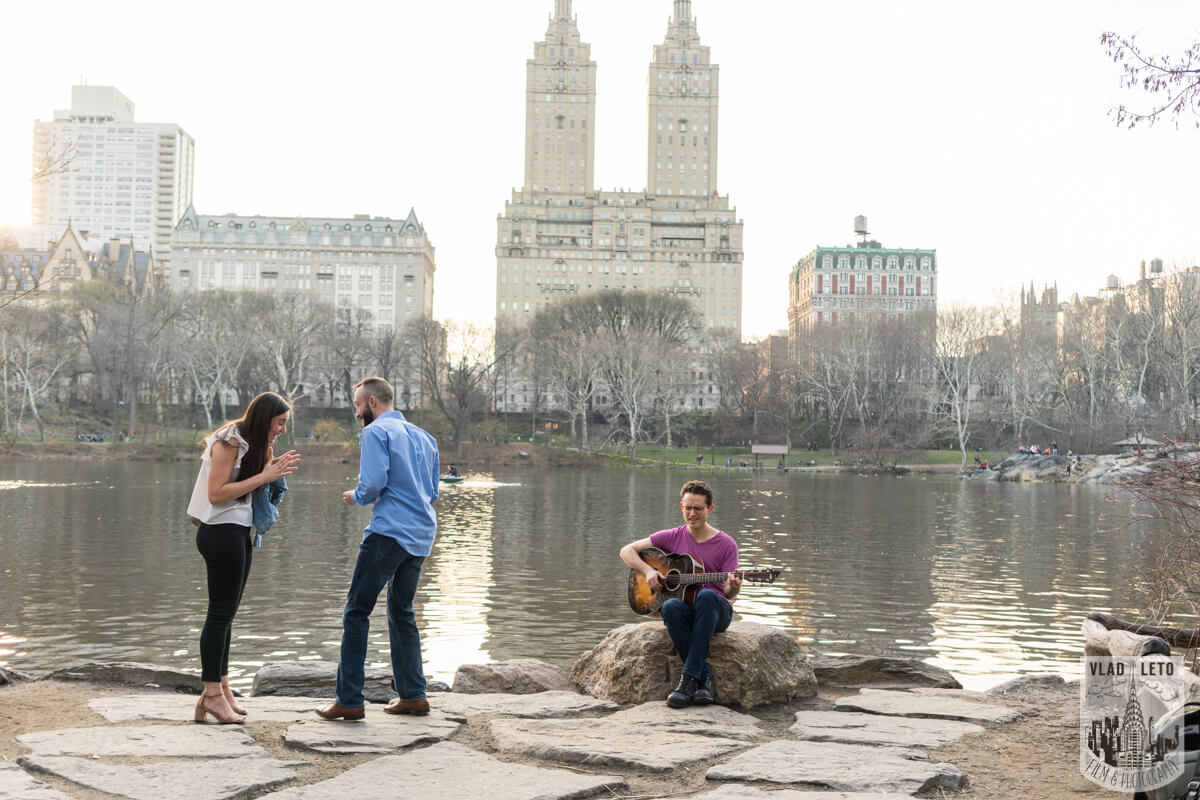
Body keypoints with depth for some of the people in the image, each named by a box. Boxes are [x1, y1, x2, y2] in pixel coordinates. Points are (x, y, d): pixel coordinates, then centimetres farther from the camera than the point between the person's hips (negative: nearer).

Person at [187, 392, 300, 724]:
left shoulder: (254, 444, 16)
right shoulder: (229, 441, -13)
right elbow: (216, 494, -20)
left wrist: (274, 469, 1)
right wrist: (264, 476, -20)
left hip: (237, 533, 10)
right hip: (222, 532, -10)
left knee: (226, 613, 11)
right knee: (220, 612, -8)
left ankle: (221, 687, 16)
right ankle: (212, 694, -5)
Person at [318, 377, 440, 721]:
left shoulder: (375, 432, -4)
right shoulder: (423, 437, 19)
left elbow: (374, 483, -17)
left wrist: (356, 497, 4)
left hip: (390, 532, -8)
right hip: (422, 535, 8)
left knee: (357, 611, -4)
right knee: (402, 612, 18)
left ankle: (350, 700, -7)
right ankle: (413, 695, 16)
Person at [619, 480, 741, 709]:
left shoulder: (726, 544, 2)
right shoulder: (672, 537, 8)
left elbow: (729, 593, -3)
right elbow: (627, 551, 9)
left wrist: (733, 587, -27)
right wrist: (648, 570, -9)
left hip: (716, 612, -1)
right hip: (686, 609, 2)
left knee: (706, 595, -38)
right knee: (671, 606, -36)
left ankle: (689, 678, -37)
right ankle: (706, 678, -28)